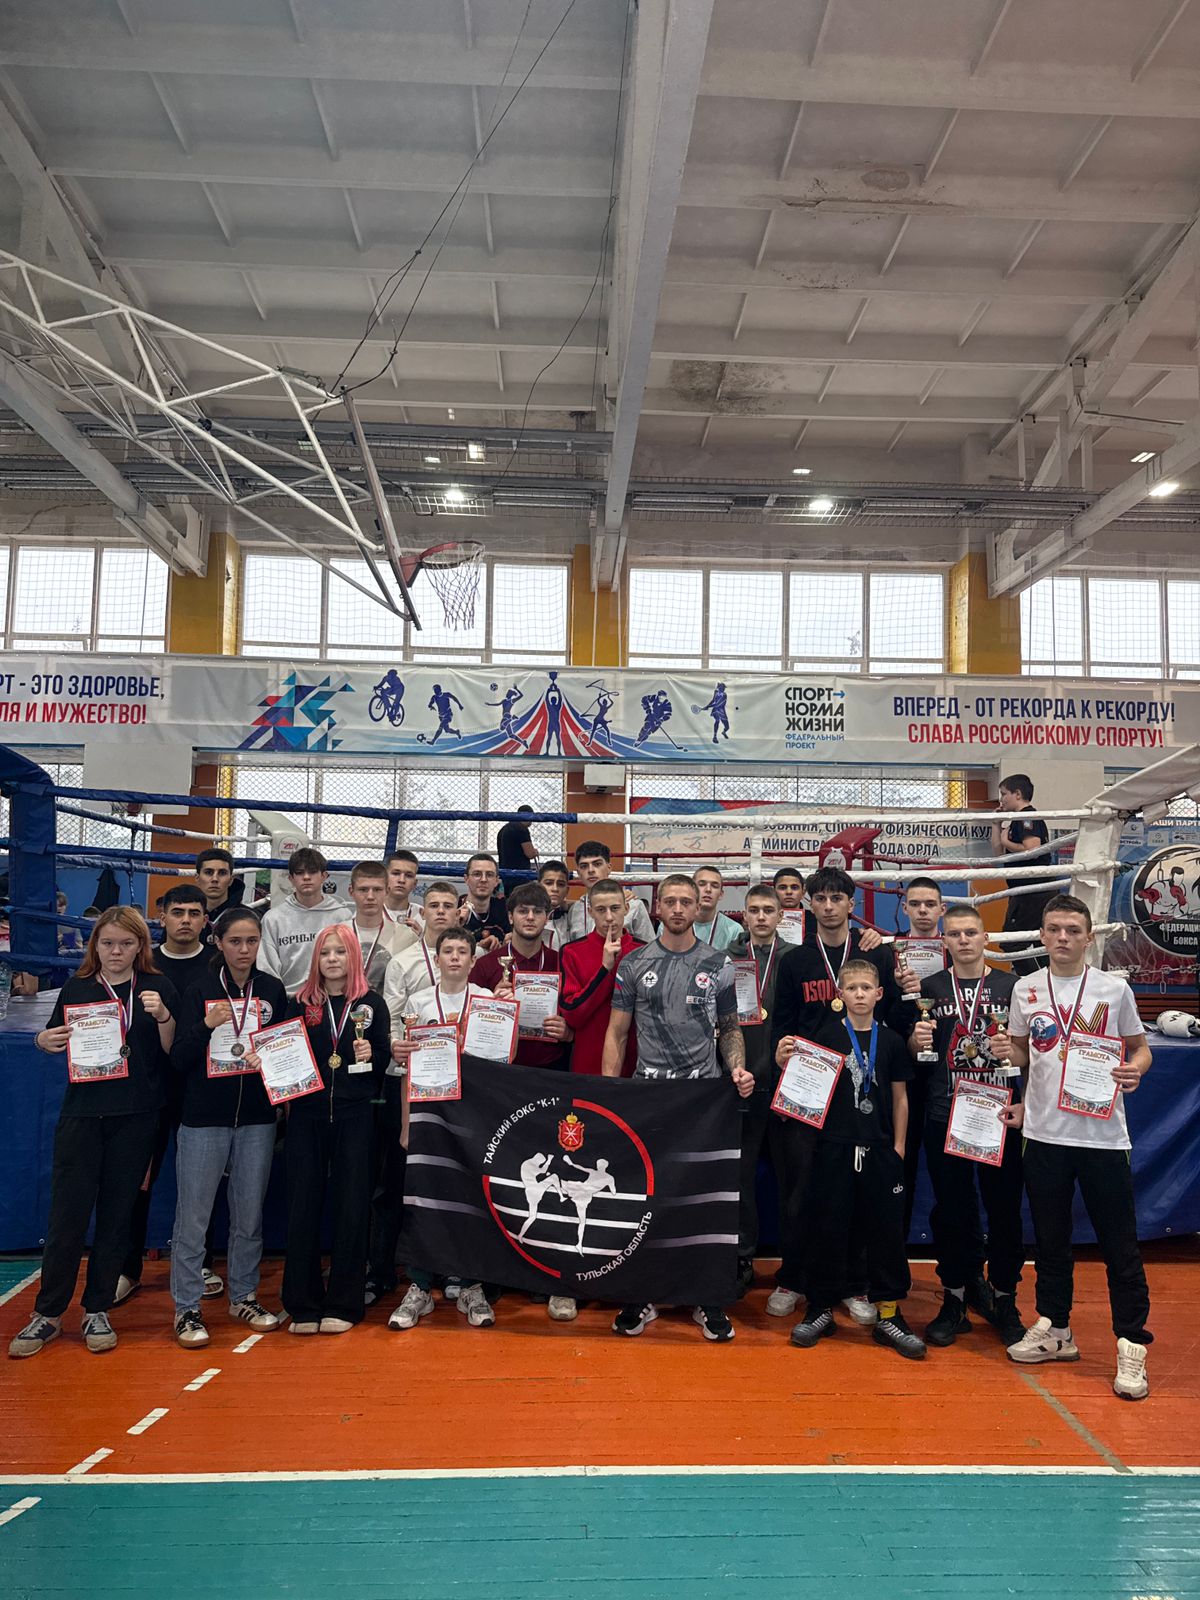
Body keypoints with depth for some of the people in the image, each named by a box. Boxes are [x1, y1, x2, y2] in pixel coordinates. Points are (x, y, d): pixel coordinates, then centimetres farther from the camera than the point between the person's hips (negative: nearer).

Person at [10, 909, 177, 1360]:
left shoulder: (156, 987, 1)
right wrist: (44, 1041, -8)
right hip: (81, 1114, 0)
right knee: (67, 1213, 1)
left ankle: (97, 1312, 21)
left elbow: (172, 1051, -1)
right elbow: (55, 1041, 14)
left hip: (135, 1118, 0)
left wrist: (162, 1015, -19)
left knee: (117, 1214, 8)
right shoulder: (76, 987, 5)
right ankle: (46, 1315, 15)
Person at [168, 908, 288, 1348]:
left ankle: (244, 1296, 24)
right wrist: (207, 1025, -21)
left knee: (250, 1215, 10)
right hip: (203, 1120, -2)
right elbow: (178, 1060, -6)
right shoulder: (200, 990, -2)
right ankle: (186, 1308, 13)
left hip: (257, 1118, 2)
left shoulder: (273, 990, 5)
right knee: (193, 1217, 1)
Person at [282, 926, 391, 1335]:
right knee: (303, 1205, 3)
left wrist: (371, 1054, -13)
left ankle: (343, 1304, 16)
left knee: (351, 1207, 3)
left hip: (354, 1116, -1)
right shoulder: (300, 1004, 5)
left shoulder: (371, 1003, 3)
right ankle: (303, 1304, 16)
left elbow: (384, 1056, 7)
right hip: (307, 1114, 1)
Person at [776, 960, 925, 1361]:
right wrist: (786, 1064, -18)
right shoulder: (825, 1035, -1)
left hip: (879, 1148, 2)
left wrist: (899, 1146, 6)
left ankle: (888, 1315, 18)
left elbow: (900, 1098, 10)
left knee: (886, 1229, 5)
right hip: (834, 1146, -1)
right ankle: (821, 1309, 19)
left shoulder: (891, 1041, 4)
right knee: (827, 1228, 5)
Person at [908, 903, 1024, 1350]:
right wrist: (916, 1040, -11)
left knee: (1004, 1209, 5)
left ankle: (1003, 1300, 21)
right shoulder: (930, 988, 7)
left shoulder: (1012, 986, 5)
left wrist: (1014, 1050, -13)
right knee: (951, 1209, 7)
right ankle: (955, 1299, 21)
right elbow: (912, 1055, 11)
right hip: (945, 1116, 1)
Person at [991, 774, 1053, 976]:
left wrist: (1006, 841, -10)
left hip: (1031, 890, -11)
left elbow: (1032, 850, -26)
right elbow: (999, 854, 23)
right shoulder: (1019, 820, 20)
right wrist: (997, 824, 17)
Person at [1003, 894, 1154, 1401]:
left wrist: (1134, 1070, -14)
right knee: (1049, 1239, 13)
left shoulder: (1114, 988, -2)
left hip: (1103, 1135, -2)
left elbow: (1139, 1047, 7)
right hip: (1043, 1132, 3)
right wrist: (1020, 1102, 6)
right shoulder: (1025, 989, 4)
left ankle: (1132, 1347, 13)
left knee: (1120, 1245, 2)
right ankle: (1055, 1330, 28)